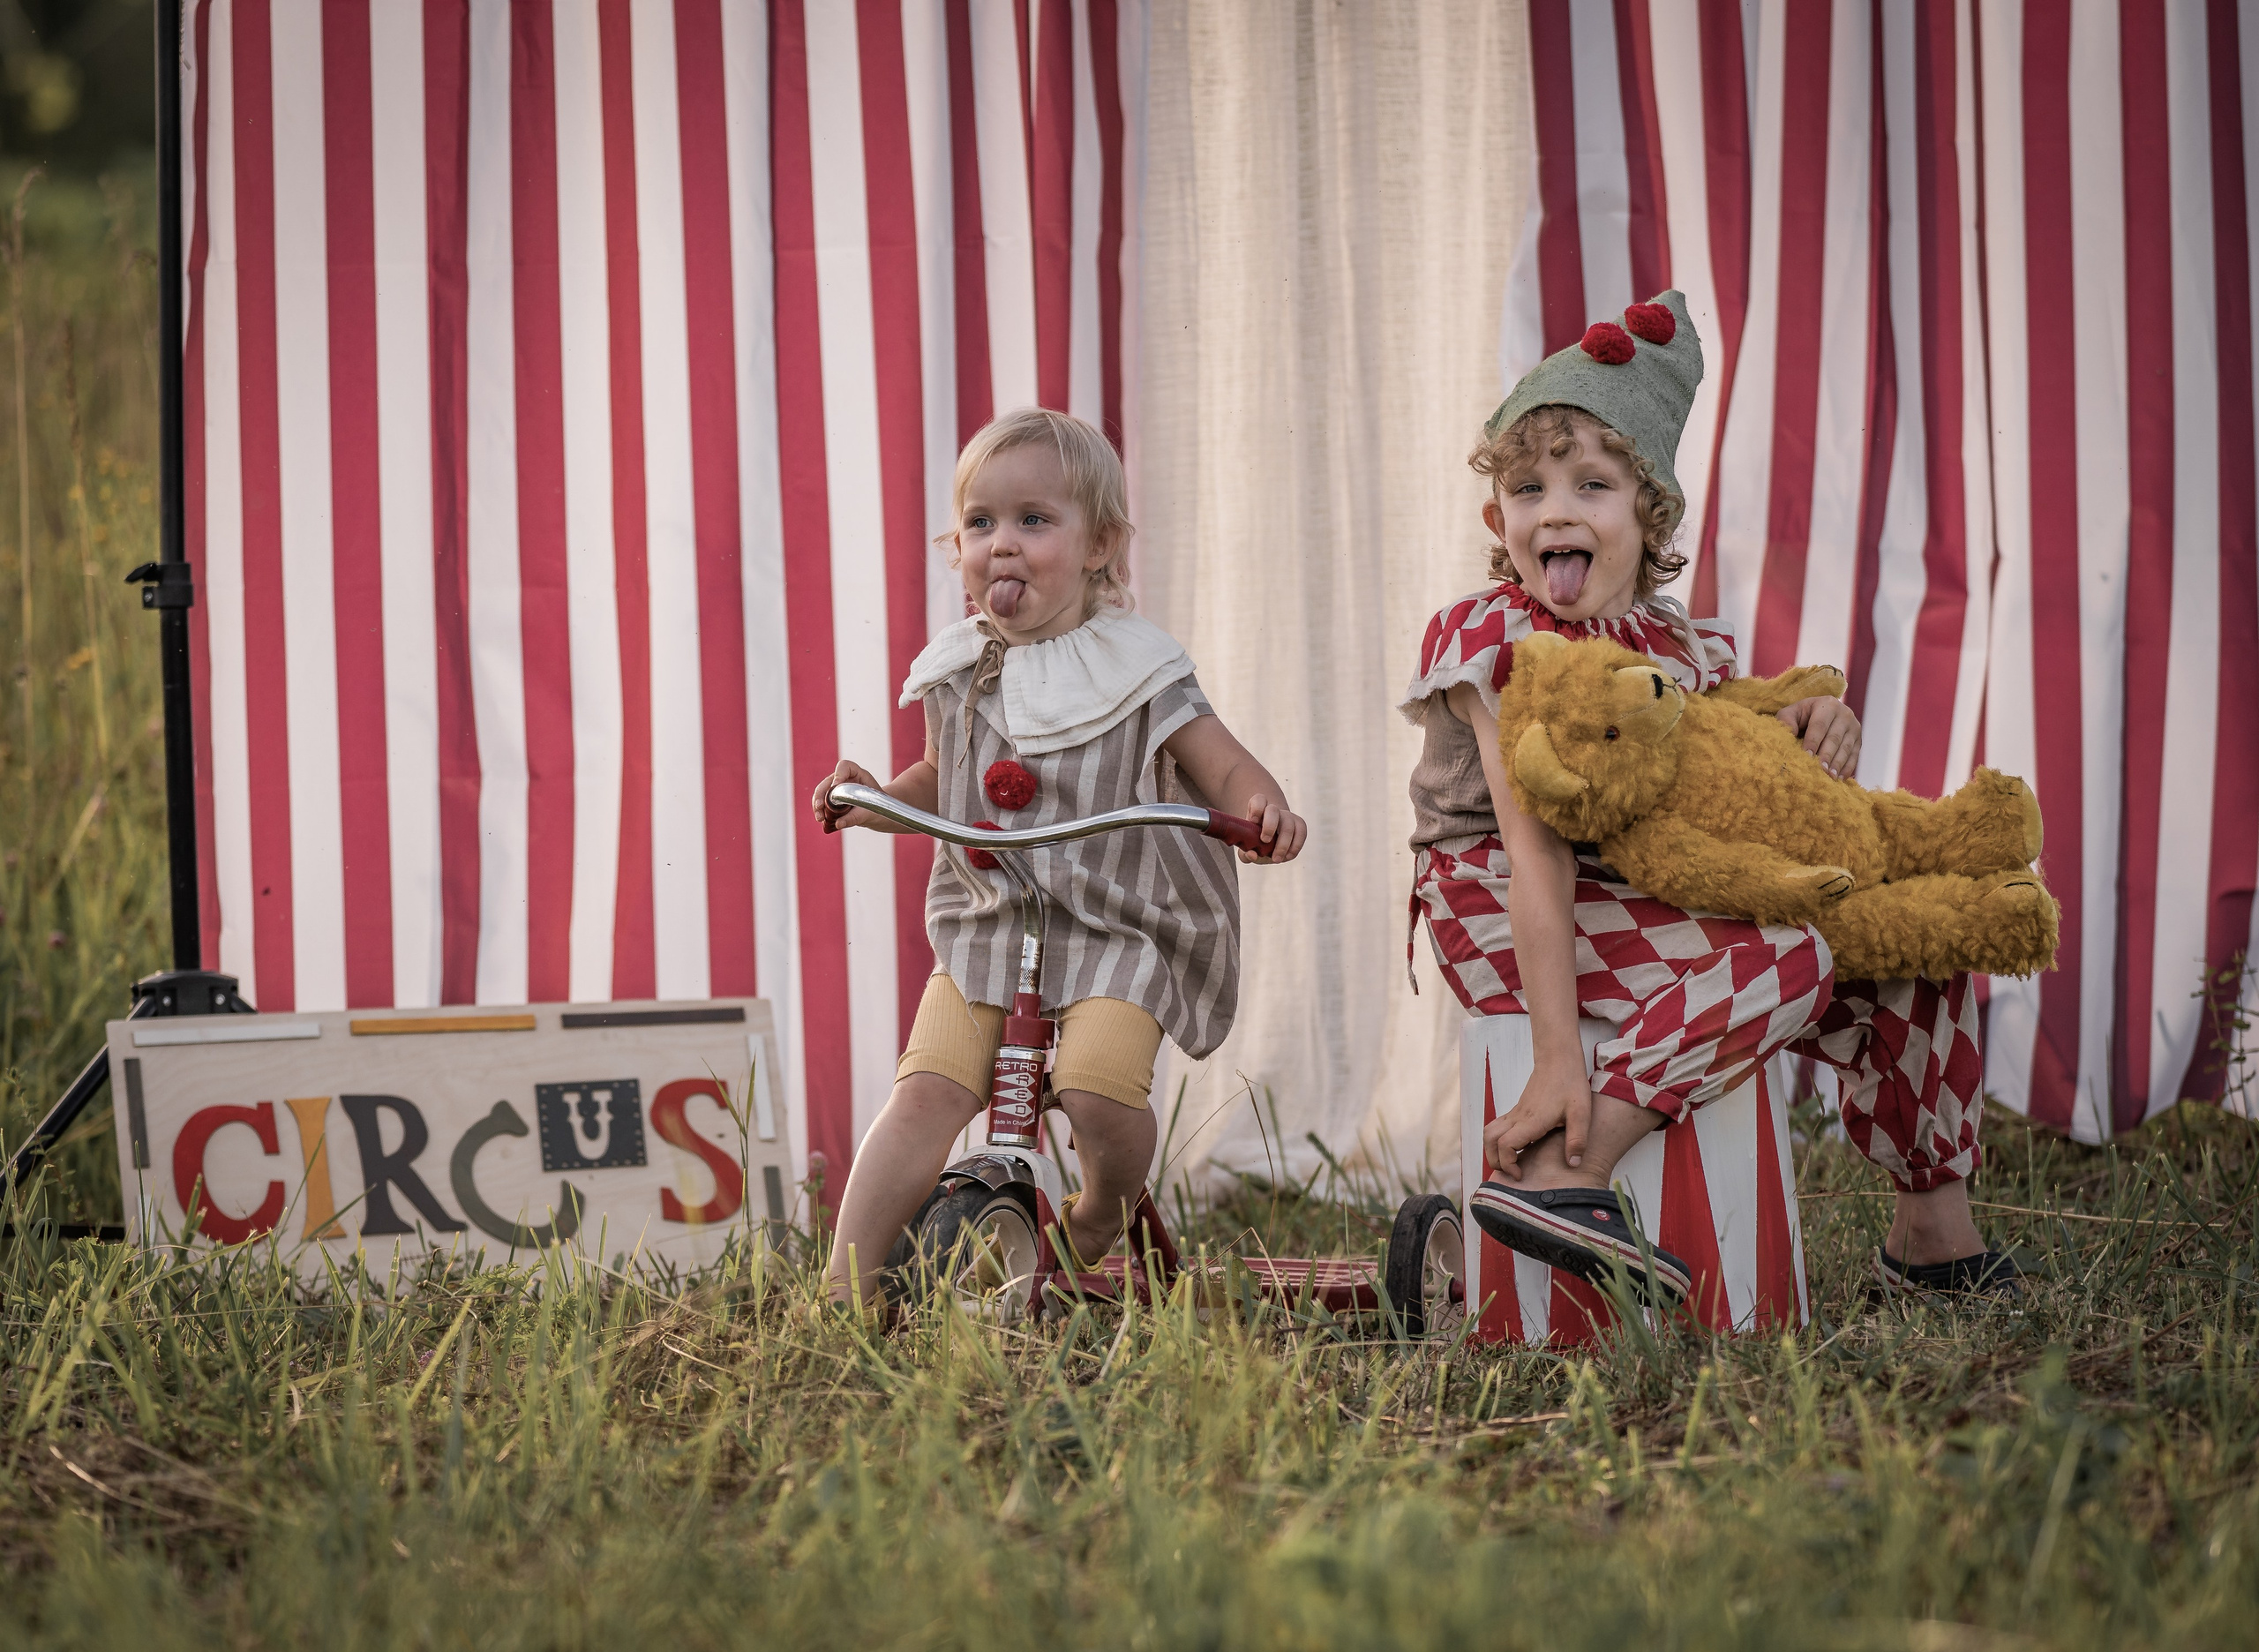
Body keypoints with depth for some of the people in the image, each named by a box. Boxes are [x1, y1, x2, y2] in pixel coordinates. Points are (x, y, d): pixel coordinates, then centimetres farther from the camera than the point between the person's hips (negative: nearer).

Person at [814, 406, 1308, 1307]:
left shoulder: (1135, 669, -4)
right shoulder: (956, 673, 9)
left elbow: (1226, 768, -2)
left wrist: (1263, 808, -24)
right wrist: (879, 799, 6)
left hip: (1111, 936, -3)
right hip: (982, 931, 3)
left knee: (1100, 1091, -26)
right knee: (926, 1094, -16)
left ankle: (1101, 1223, 7)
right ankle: (844, 1289, -17)